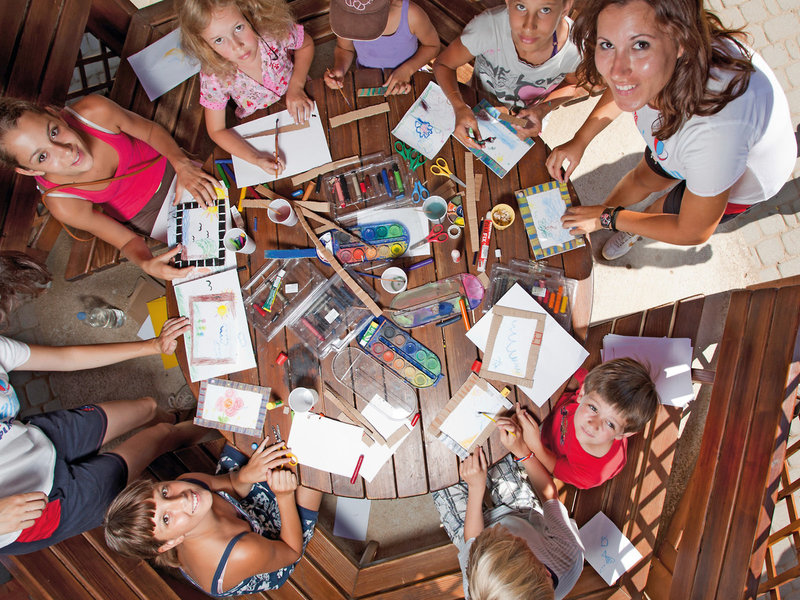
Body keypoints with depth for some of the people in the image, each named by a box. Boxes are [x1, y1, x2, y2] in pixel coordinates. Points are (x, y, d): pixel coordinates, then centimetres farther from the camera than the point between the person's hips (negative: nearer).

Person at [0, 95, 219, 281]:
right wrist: (145, 263, -41)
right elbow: (127, 240, -20)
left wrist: (182, 164, -30)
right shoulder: (63, 205, -33)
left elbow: (151, 130, -13)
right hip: (143, 214, -2)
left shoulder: (95, 112, -34)